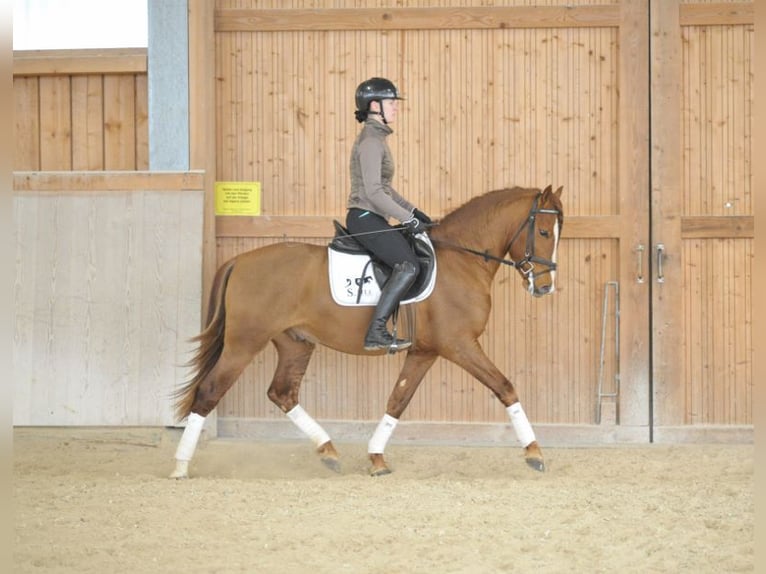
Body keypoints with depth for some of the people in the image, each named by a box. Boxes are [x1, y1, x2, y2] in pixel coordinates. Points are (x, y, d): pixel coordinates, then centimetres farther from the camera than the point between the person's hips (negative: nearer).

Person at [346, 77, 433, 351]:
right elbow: (373, 192, -22)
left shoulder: (376, 139, 17)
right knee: (408, 265, -22)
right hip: (365, 219, -11)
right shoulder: (370, 142, -15)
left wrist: (412, 210, 18)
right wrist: (407, 218, -20)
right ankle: (376, 332, -24)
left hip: (373, 219, 11)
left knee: (421, 253, 14)